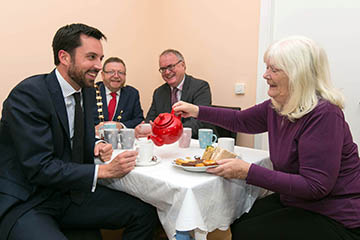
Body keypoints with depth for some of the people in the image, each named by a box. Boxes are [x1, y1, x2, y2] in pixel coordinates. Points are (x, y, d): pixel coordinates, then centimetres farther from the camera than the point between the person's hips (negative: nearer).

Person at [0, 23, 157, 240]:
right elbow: (39, 167, -22)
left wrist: (97, 147, -5)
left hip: (70, 193, 7)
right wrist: (103, 170, -24)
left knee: (145, 213, -6)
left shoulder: (88, 92, 5)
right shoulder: (27, 95, -19)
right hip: (23, 203, -7)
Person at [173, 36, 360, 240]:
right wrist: (198, 111, 9)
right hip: (295, 202, 7)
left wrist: (248, 172, -29)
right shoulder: (276, 106, -1)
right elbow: (241, 121, 16)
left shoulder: (324, 114, -26)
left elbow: (315, 186, -28)